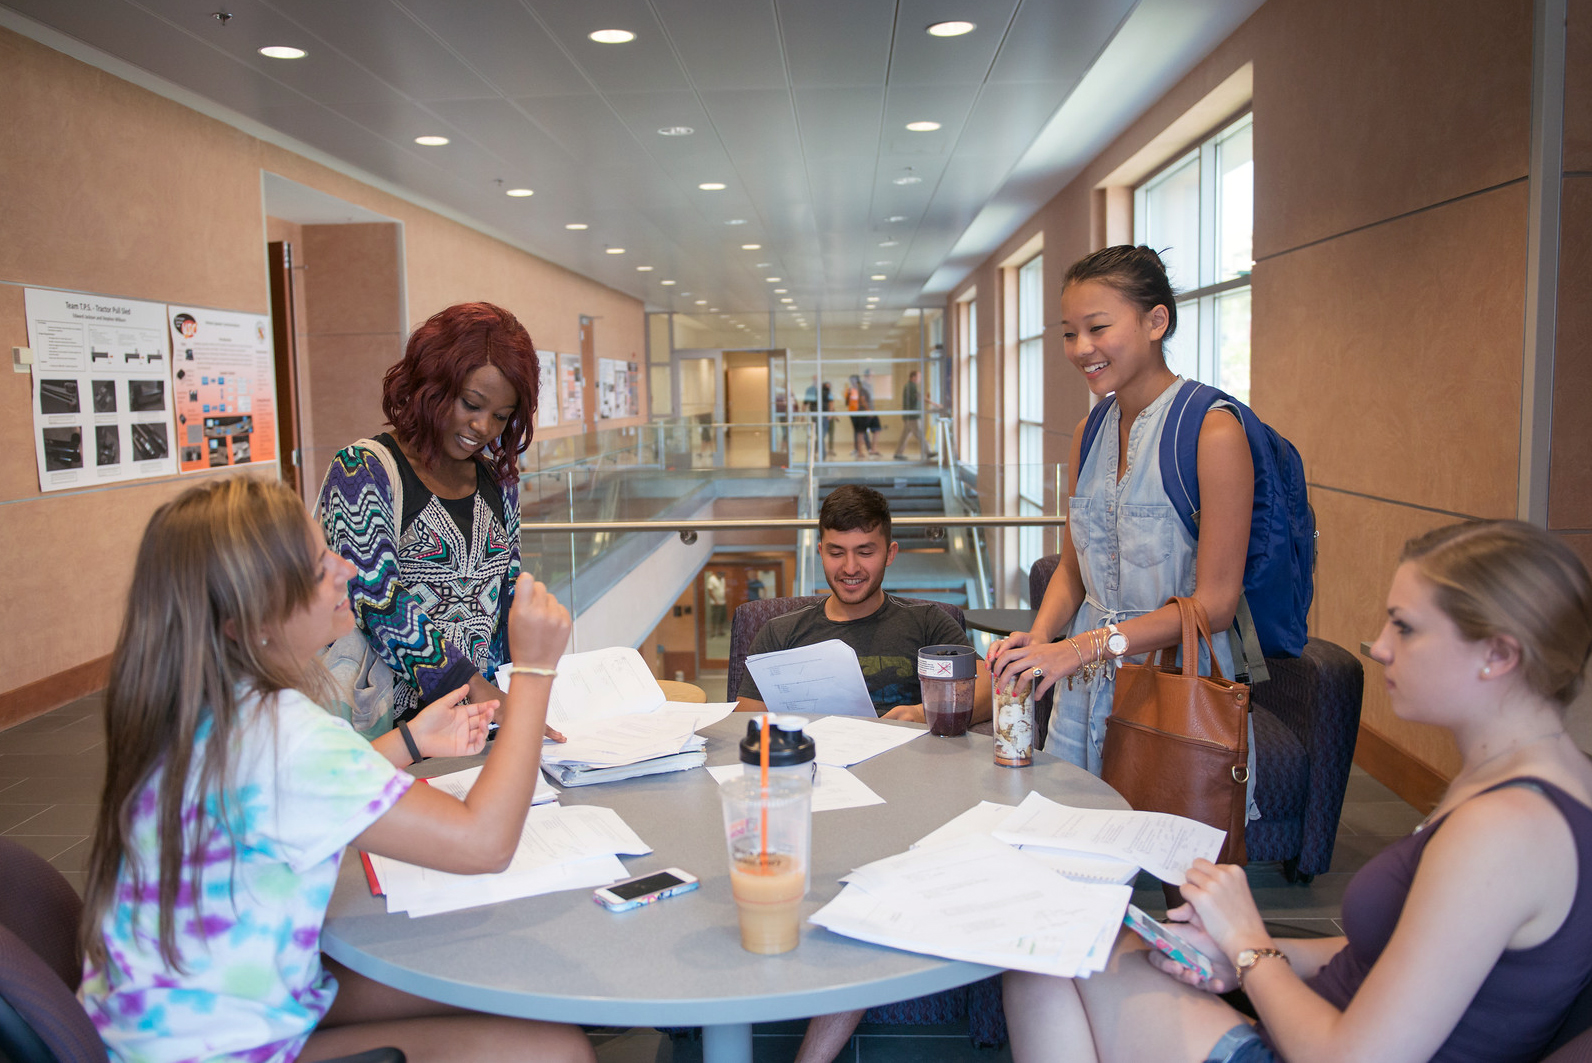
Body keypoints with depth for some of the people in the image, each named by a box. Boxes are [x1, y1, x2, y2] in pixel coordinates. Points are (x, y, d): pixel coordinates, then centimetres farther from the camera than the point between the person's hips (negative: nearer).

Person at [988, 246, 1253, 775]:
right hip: (1087, 687, 6)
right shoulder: (1089, 432, 7)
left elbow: (1214, 603, -16)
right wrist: (1039, 639, -7)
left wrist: (1085, 646, -23)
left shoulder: (1212, 430, -15)